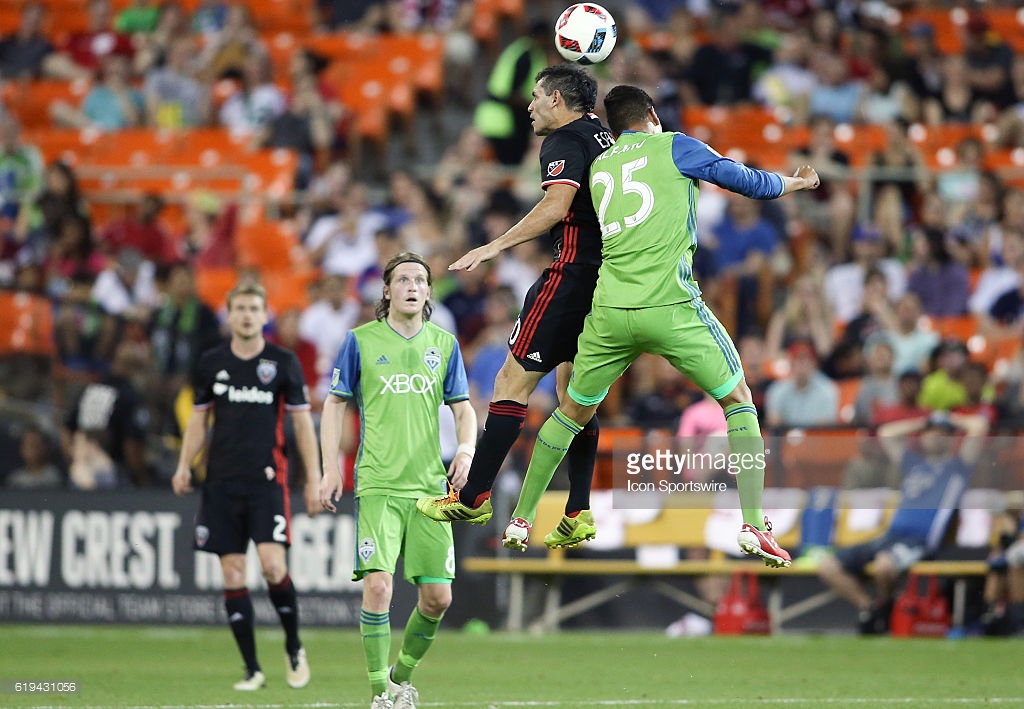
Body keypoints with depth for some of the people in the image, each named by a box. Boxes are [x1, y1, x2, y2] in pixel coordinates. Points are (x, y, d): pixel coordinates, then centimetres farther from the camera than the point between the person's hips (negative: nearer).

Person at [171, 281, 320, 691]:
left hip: (267, 480, -3)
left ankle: (294, 648, 6)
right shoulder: (211, 363, 8)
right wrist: (184, 467, 2)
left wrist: (313, 480, -1)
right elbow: (199, 420, 15)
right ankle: (252, 669, 6)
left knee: (273, 565, -17)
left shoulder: (283, 363, 1)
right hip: (221, 483, 3)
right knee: (232, 573, -1)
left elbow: (302, 423, 4)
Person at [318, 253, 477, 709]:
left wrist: (466, 449, -5)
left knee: (438, 597, 0)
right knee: (378, 585, -17)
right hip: (377, 485, -3)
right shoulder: (361, 341, 3)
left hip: (429, 485, 3)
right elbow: (335, 404, 8)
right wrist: (331, 468, 0)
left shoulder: (444, 344, 10)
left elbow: (463, 407, 15)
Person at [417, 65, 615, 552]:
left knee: (513, 380, -5)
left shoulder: (564, 141, -9)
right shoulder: (602, 137, 18)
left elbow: (557, 205, -24)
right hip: (608, 283, 9)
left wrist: (496, 246, -23)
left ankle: (474, 496, -4)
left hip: (573, 274, -9)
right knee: (575, 391, 13)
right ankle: (578, 514, 8)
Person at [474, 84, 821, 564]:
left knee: (572, 412, 22)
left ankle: (521, 518, 25)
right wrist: (798, 181, 26)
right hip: (671, 308, -4)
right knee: (738, 399, 11)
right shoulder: (674, 147, 5)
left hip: (609, 312, 4)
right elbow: (749, 182, 7)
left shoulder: (596, 167, 18)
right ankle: (753, 525, 0)